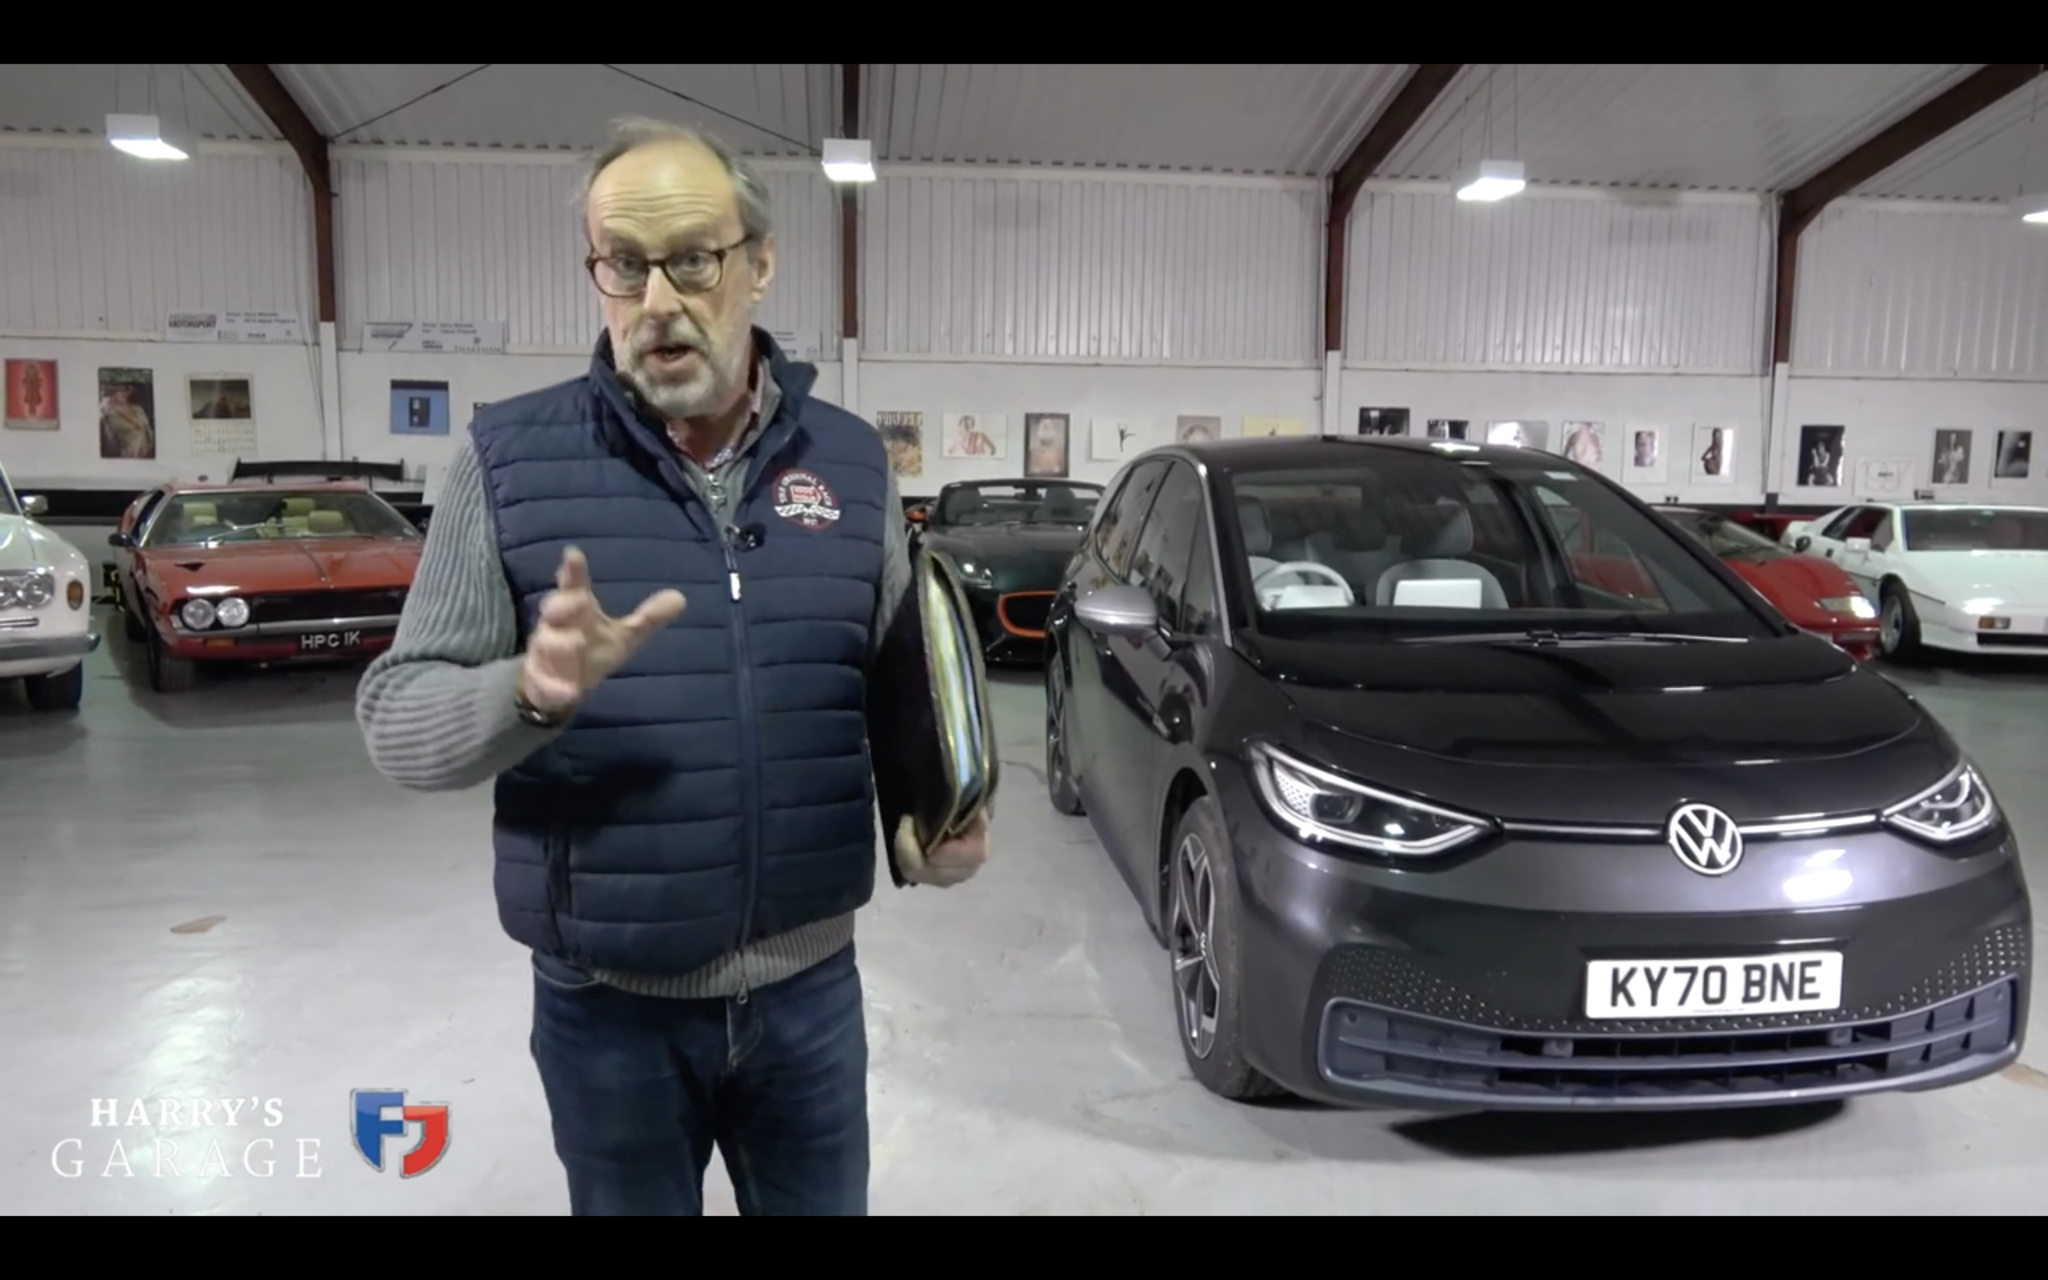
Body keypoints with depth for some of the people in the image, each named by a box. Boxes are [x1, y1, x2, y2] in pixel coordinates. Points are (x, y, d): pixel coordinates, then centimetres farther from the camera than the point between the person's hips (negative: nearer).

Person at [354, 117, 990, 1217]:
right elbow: (394, 719, -7)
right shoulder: (510, 457, -7)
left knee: (825, 1206, 20)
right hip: (606, 1007, -1)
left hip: (808, 988, 2)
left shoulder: (851, 459, 1)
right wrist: (532, 688, -27)